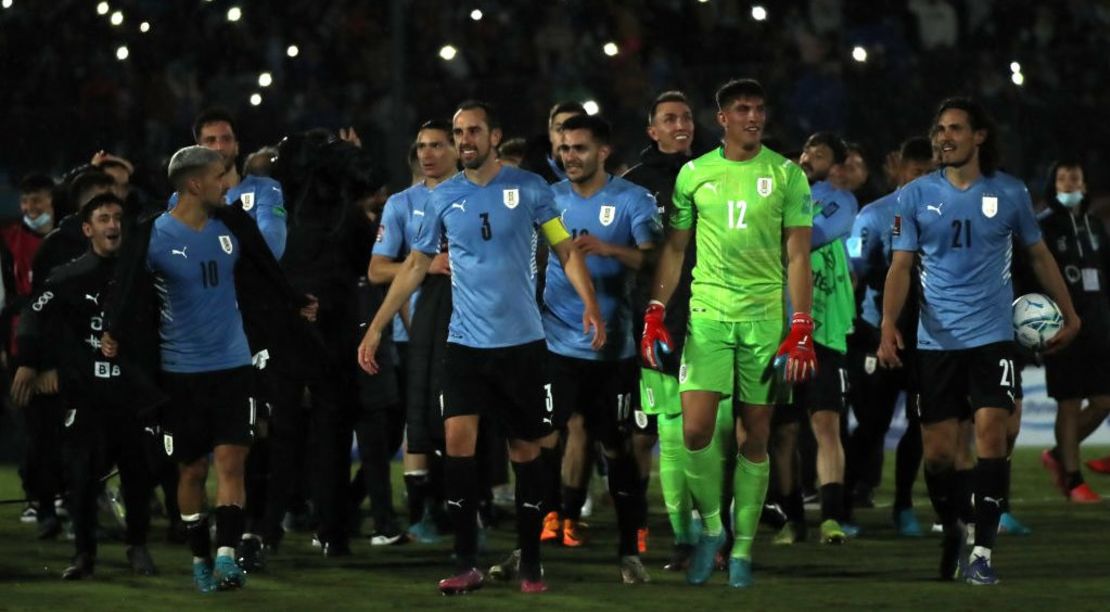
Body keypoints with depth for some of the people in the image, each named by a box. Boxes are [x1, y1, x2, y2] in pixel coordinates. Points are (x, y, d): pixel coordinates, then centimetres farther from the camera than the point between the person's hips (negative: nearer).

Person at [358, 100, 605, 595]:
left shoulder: (529, 188, -2)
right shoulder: (444, 197, 4)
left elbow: (566, 249, 1)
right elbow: (415, 265, 12)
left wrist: (590, 306, -16)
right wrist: (376, 328, 8)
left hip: (522, 341, -1)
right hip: (465, 343, 1)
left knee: (525, 450, 4)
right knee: (458, 439, -12)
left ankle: (530, 563, 14)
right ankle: (466, 564, -6)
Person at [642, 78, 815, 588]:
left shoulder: (787, 175, 2)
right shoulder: (694, 174, 6)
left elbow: (798, 257, 1)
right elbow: (674, 248, 12)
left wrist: (801, 330, -6)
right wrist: (654, 316, 4)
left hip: (766, 316, -1)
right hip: (708, 312, 1)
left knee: (755, 436, 2)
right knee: (696, 430, -11)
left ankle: (743, 547, 11)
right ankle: (710, 525, 10)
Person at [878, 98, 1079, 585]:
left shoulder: (1009, 193, 3)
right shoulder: (916, 196, 3)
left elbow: (1039, 255, 15)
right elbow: (901, 266, 2)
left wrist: (1068, 314, 17)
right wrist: (888, 324, -13)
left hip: (991, 337, -1)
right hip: (936, 340, 1)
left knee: (991, 434, -15)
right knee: (937, 452, 1)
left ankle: (981, 552, -13)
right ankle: (952, 532, 27)